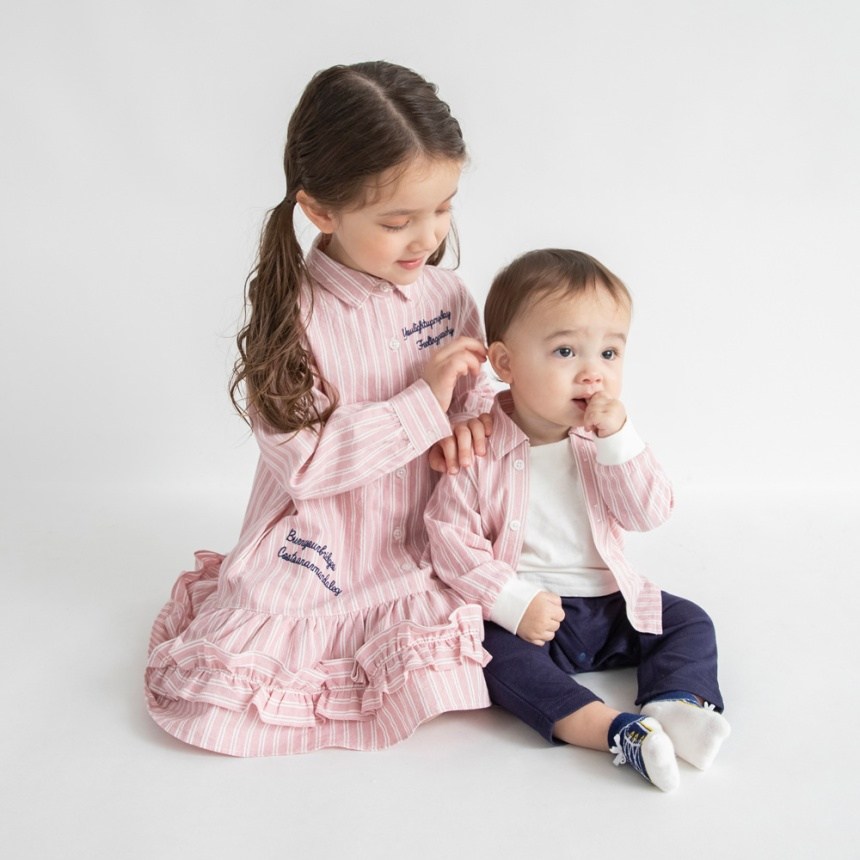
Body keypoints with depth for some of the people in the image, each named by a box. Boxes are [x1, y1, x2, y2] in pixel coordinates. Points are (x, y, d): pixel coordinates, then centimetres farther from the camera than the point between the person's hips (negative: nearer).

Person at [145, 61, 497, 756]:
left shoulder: (447, 294, -2)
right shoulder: (292, 315, -16)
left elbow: (476, 398, 11)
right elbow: (305, 461, -20)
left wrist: (469, 426, -13)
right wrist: (425, 403, -23)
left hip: (418, 550, 3)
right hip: (316, 558, -3)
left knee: (436, 687, -14)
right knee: (208, 698, -7)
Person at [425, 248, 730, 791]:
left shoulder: (609, 438, -4)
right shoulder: (479, 448, -17)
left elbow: (649, 514, -12)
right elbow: (452, 540, -16)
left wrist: (617, 438, -24)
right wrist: (515, 603, -22)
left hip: (609, 603, 5)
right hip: (521, 614, -4)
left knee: (689, 623, -2)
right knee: (498, 655, -30)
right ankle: (621, 733, -37)